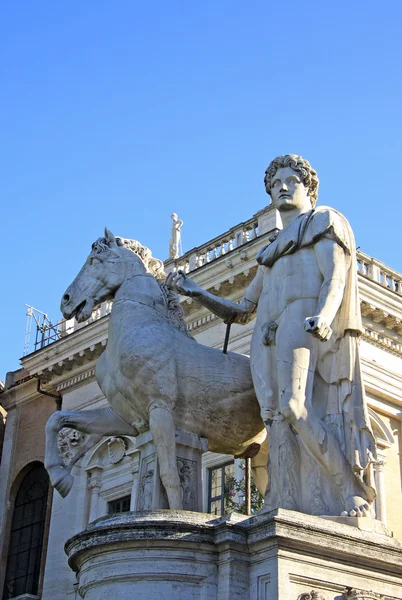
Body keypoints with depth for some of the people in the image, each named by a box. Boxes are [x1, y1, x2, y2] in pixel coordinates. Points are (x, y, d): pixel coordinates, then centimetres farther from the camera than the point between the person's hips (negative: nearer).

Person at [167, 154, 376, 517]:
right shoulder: (270, 253, 36)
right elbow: (241, 312, 33)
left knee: (295, 407, -26)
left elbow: (335, 276, -3)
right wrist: (196, 293, 23)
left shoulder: (324, 220, 17)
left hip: (305, 321, -6)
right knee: (281, 418, -12)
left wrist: (322, 316, -23)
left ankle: (354, 495, -25)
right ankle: (296, 512, -20)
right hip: (268, 336, 6)